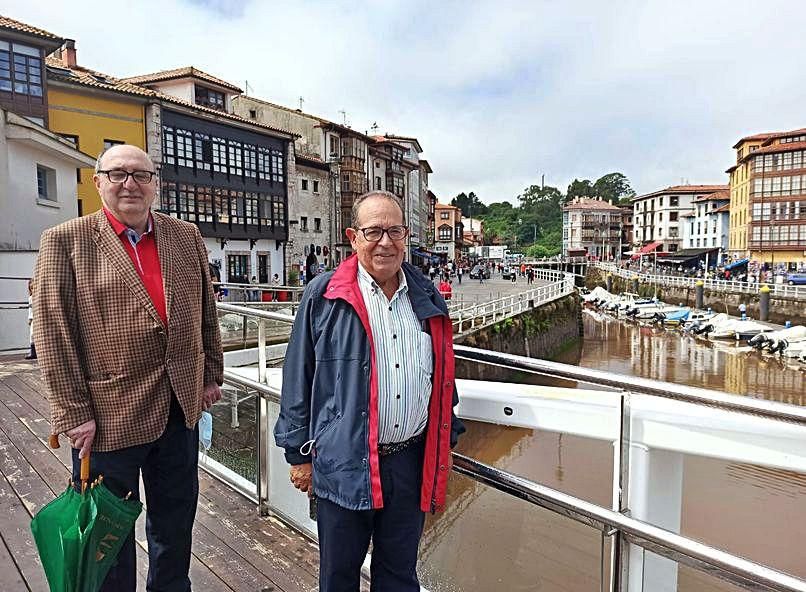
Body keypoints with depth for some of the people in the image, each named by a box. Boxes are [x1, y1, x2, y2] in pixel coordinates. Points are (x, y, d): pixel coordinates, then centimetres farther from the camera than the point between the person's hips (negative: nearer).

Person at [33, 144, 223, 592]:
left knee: (175, 522, 21)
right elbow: (52, 333, -9)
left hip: (180, 407, 4)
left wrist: (211, 375, 8)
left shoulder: (187, 237, 4)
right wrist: (75, 413, -10)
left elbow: (206, 312, 10)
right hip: (108, 416, -3)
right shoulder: (65, 241, -6)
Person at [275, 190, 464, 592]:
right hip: (344, 463, -3)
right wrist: (299, 454, -1)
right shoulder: (323, 296, -8)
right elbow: (297, 379, -3)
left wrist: (446, 443, 15)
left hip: (412, 461, 4)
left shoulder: (428, 299, 5)